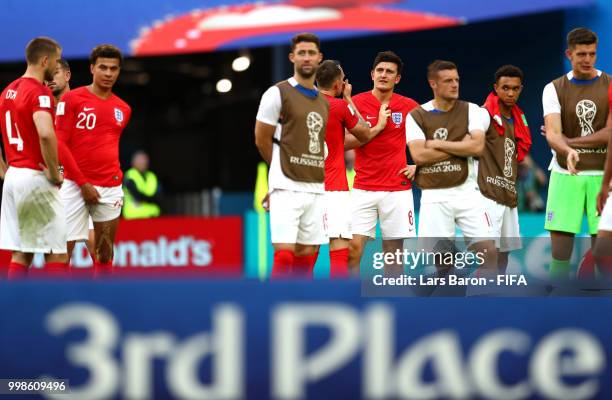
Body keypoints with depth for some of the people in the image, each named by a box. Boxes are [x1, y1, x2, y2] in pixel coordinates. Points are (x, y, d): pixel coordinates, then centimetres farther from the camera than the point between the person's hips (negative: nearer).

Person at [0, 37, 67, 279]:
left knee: (21, 253, 9)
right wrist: (55, 173, -18)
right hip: (35, 177, -8)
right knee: (56, 252, -3)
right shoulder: (39, 91, -14)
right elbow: (46, 134, -30)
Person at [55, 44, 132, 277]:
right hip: (75, 185, -4)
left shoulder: (123, 109, 11)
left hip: (110, 188, 4)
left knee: (105, 254, 8)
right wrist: (83, 183, -11)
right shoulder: (72, 99, -3)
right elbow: (59, 143, -7)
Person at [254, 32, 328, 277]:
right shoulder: (277, 94, -4)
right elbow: (262, 141, -1)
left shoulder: (323, 102, 16)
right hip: (287, 187, -6)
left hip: (316, 190, 6)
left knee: (307, 256, 6)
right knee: (284, 254, -12)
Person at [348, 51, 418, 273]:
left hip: (397, 189, 1)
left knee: (393, 249, 3)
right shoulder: (356, 103, -1)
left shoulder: (409, 107, 2)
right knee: (354, 247, -9)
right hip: (363, 188, -1)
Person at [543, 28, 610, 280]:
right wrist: (567, 151, -34)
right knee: (559, 251, -3)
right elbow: (552, 134, -12)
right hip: (566, 174, 0)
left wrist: (571, 141, -11)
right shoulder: (554, 89, 2)